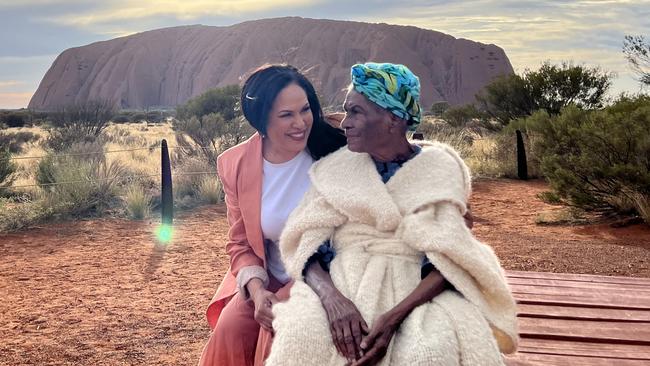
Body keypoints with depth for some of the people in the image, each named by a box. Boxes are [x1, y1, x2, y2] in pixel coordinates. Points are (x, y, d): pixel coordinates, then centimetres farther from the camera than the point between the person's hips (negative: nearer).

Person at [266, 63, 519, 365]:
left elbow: (448, 262, -8)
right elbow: (309, 246, -2)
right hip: (343, 284, 1)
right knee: (302, 334, -30)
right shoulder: (336, 167, 6)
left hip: (412, 290, -1)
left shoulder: (438, 168, 1)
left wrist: (393, 317, -23)